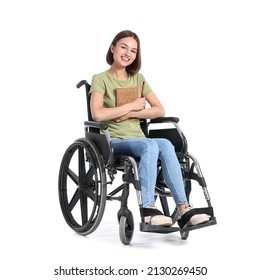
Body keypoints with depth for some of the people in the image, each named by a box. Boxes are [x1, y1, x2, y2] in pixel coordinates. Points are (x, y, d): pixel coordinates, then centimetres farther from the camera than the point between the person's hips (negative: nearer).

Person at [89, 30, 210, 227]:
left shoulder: (138, 79, 17)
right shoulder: (100, 79, 2)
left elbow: (160, 110, 9)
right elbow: (97, 114, -16)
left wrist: (132, 114, -7)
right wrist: (133, 105, -9)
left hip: (137, 138, 5)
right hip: (113, 141, -4)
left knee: (165, 145, -29)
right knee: (151, 146, -34)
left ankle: (183, 209, -34)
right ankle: (148, 211, -38)